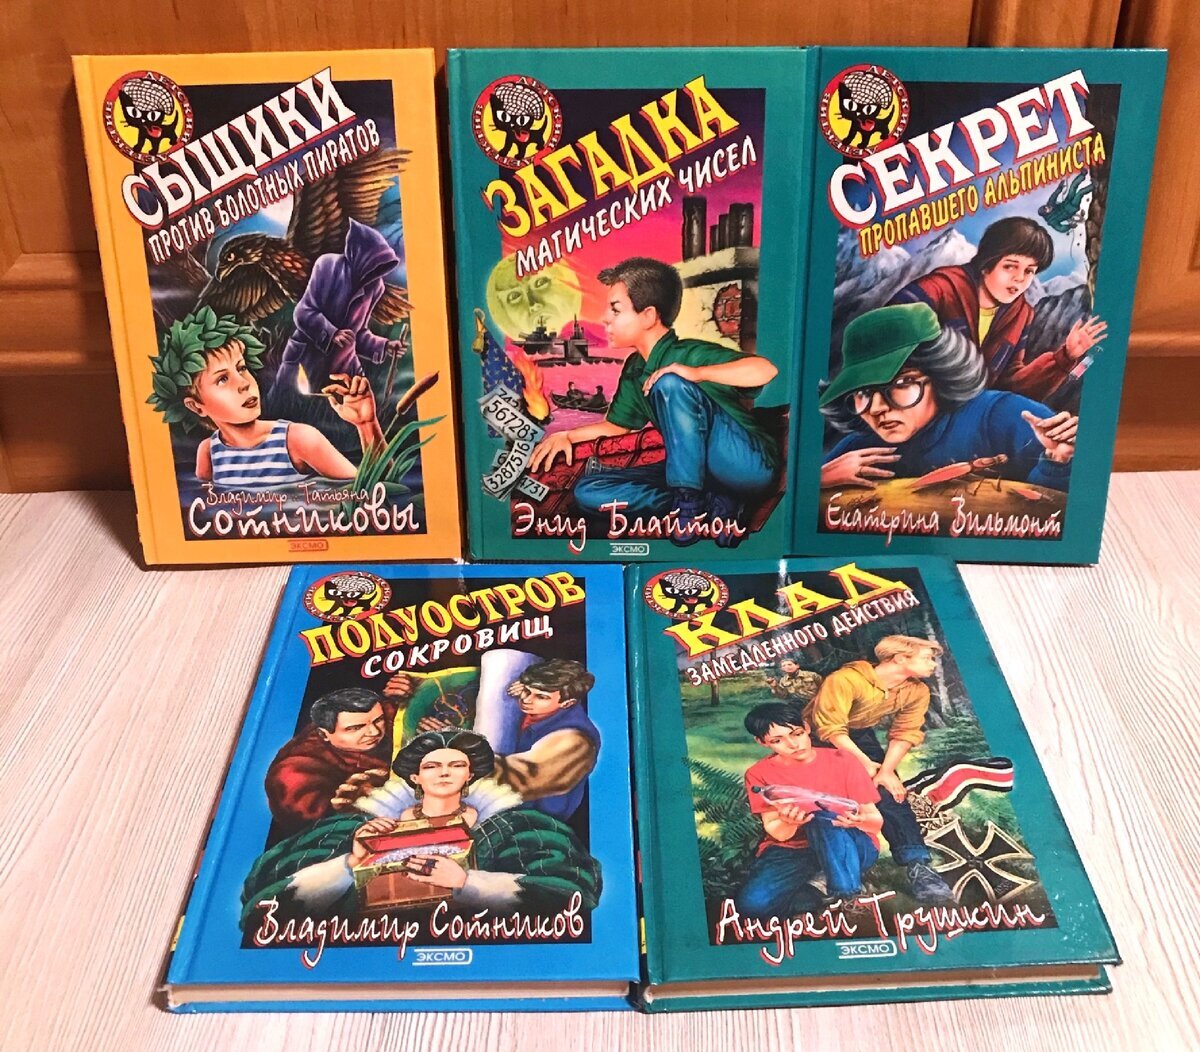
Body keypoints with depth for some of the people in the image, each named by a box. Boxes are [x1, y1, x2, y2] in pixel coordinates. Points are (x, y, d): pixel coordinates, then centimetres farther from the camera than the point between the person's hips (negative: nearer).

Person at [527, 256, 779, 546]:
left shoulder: (688, 354, -13)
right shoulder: (634, 370, 11)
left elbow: (766, 370, -29)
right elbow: (617, 425, 28)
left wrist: (696, 373, -32)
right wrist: (567, 435, 16)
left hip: (750, 462, -8)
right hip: (695, 469, 9)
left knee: (669, 383, -26)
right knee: (589, 492, -3)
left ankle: (690, 500, -20)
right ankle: (712, 504, -11)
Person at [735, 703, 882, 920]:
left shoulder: (841, 762, -5)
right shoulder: (759, 774, -2)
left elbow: (876, 820, -3)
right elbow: (778, 833, -5)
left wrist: (860, 820, -28)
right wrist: (789, 822, -29)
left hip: (852, 848, -2)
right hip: (792, 850, 2)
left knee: (821, 816, -36)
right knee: (751, 902, -29)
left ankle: (845, 888, -21)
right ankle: (819, 889, -9)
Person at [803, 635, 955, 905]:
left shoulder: (916, 692, -10)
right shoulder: (845, 679, -31)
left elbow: (905, 733, -10)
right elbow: (831, 730, -29)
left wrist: (886, 771, -22)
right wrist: (865, 763, -24)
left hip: (861, 736, 4)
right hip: (820, 738, -4)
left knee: (891, 790, -15)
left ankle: (917, 865, -25)